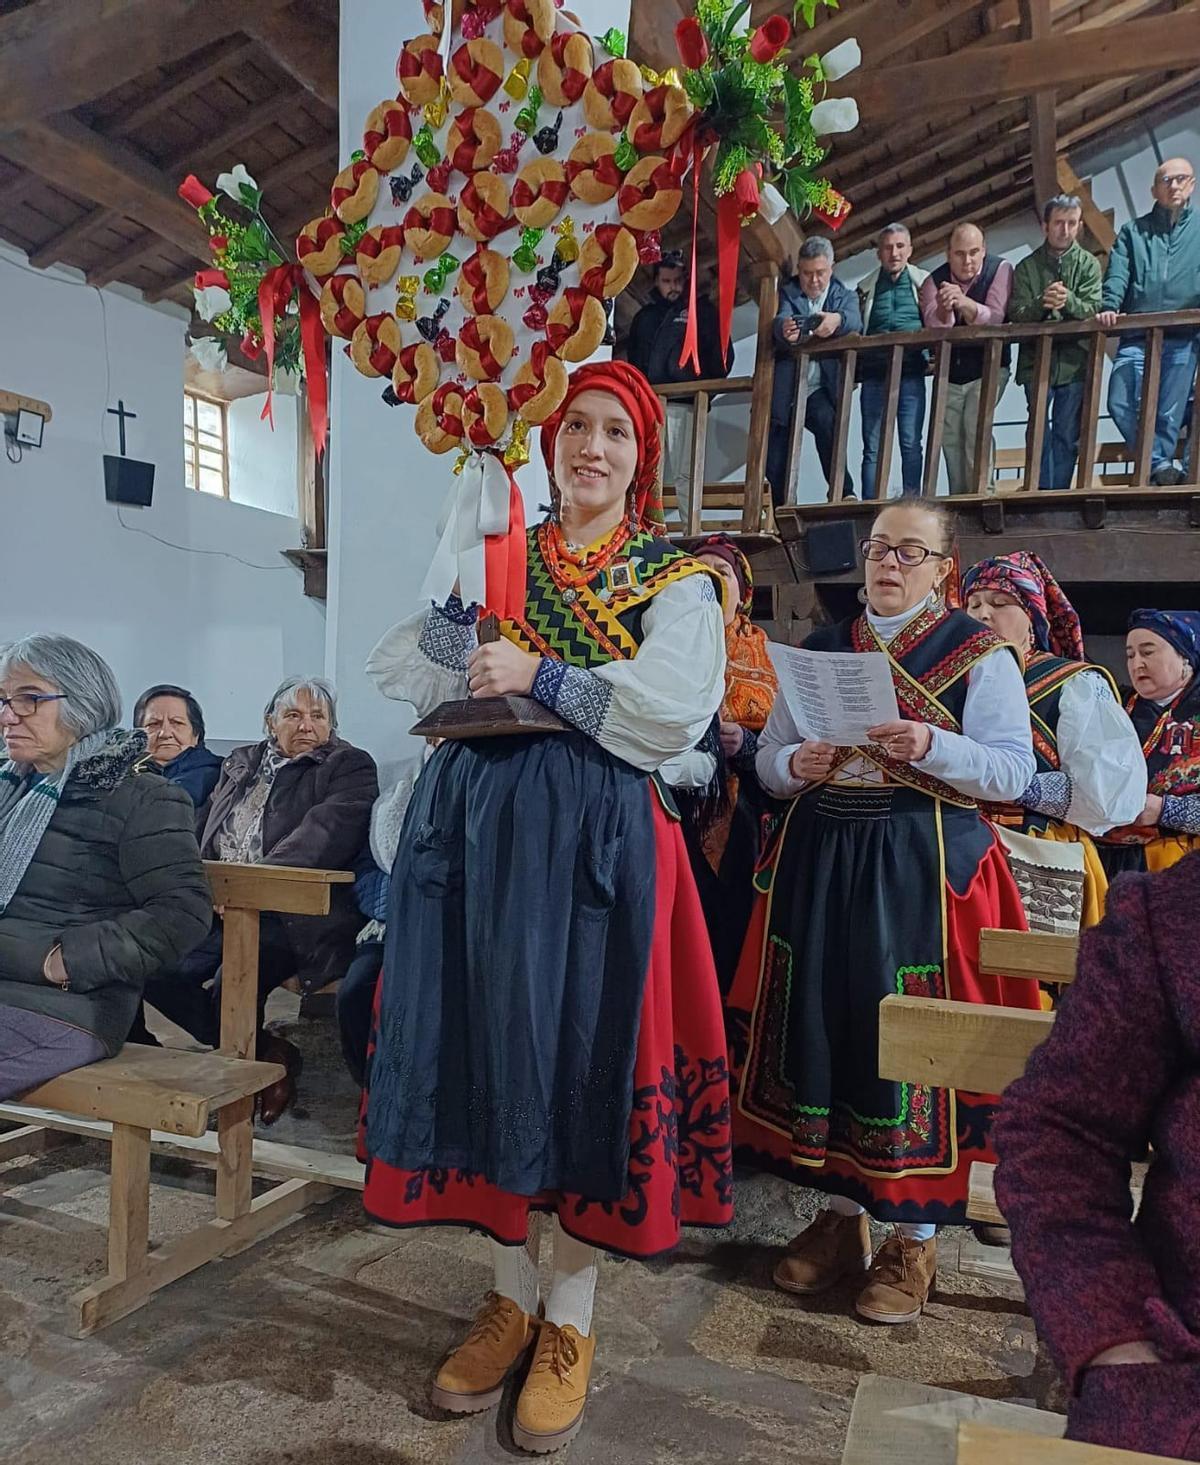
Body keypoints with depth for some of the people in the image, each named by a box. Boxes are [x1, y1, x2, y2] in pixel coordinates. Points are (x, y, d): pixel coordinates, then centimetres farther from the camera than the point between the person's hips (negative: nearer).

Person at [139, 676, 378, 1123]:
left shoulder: (350, 768, 1)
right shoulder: (240, 763, 22)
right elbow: (207, 842, 23)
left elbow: (321, 839, -15)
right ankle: (268, 1053, -2)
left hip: (291, 917, -7)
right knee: (154, 968, -15)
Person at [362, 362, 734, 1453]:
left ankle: (570, 1319, 20)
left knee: (580, 1051, 0)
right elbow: (401, 675, 10)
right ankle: (511, 1295, 27)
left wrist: (541, 677, -13)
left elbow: (675, 703, -12)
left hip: (598, 833, -3)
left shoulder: (675, 576, 6)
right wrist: (467, 602, -4)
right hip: (480, 820, 4)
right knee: (488, 1043, 7)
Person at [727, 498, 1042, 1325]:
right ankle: (842, 1216, 24)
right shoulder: (820, 650, 14)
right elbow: (768, 758, 14)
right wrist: (796, 766, -9)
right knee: (823, 1026, 6)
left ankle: (915, 1238, 16)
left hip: (926, 868, -4)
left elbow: (1015, 770, -4)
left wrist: (931, 746, -20)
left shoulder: (980, 654, 3)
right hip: (822, 862, 4)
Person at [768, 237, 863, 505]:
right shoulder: (787, 293, 7)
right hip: (785, 390, 1)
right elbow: (780, 319, -15)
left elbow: (855, 321, -14)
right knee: (775, 467, 1)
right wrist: (784, 329, -41)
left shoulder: (845, 297, 9)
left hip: (820, 389, -1)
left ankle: (843, 493, -28)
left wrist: (837, 320, -39)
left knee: (826, 422, -32)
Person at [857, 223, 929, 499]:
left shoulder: (923, 282, 10)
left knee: (911, 443, -5)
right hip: (874, 373, 1)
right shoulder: (866, 287, 13)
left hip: (910, 373, -1)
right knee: (873, 447, 0)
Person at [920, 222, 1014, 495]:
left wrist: (964, 302, -40)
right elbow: (933, 326, -20)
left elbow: (995, 318, -22)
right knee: (950, 440, 2)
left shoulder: (999, 269, -8)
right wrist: (943, 309, -43)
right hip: (949, 375, 3)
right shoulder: (935, 280, -3)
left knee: (976, 426, -22)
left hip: (988, 370, -3)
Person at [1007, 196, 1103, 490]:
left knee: (1067, 436, 1)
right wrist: (1042, 303, -24)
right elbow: (1016, 313, -3)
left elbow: (1093, 310, -4)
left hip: (1074, 363, 0)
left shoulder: (1088, 264, 8)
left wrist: (1068, 300, -25)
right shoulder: (1027, 267, 8)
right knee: (1039, 433, -5)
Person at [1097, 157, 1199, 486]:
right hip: (1136, 337, 1)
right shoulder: (1133, 231, 17)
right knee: (1121, 404, -11)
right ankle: (1163, 465, 2)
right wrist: (1108, 308, -16)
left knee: (1169, 414, -4)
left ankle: (1156, 467, 11)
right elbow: (1117, 276, 3)